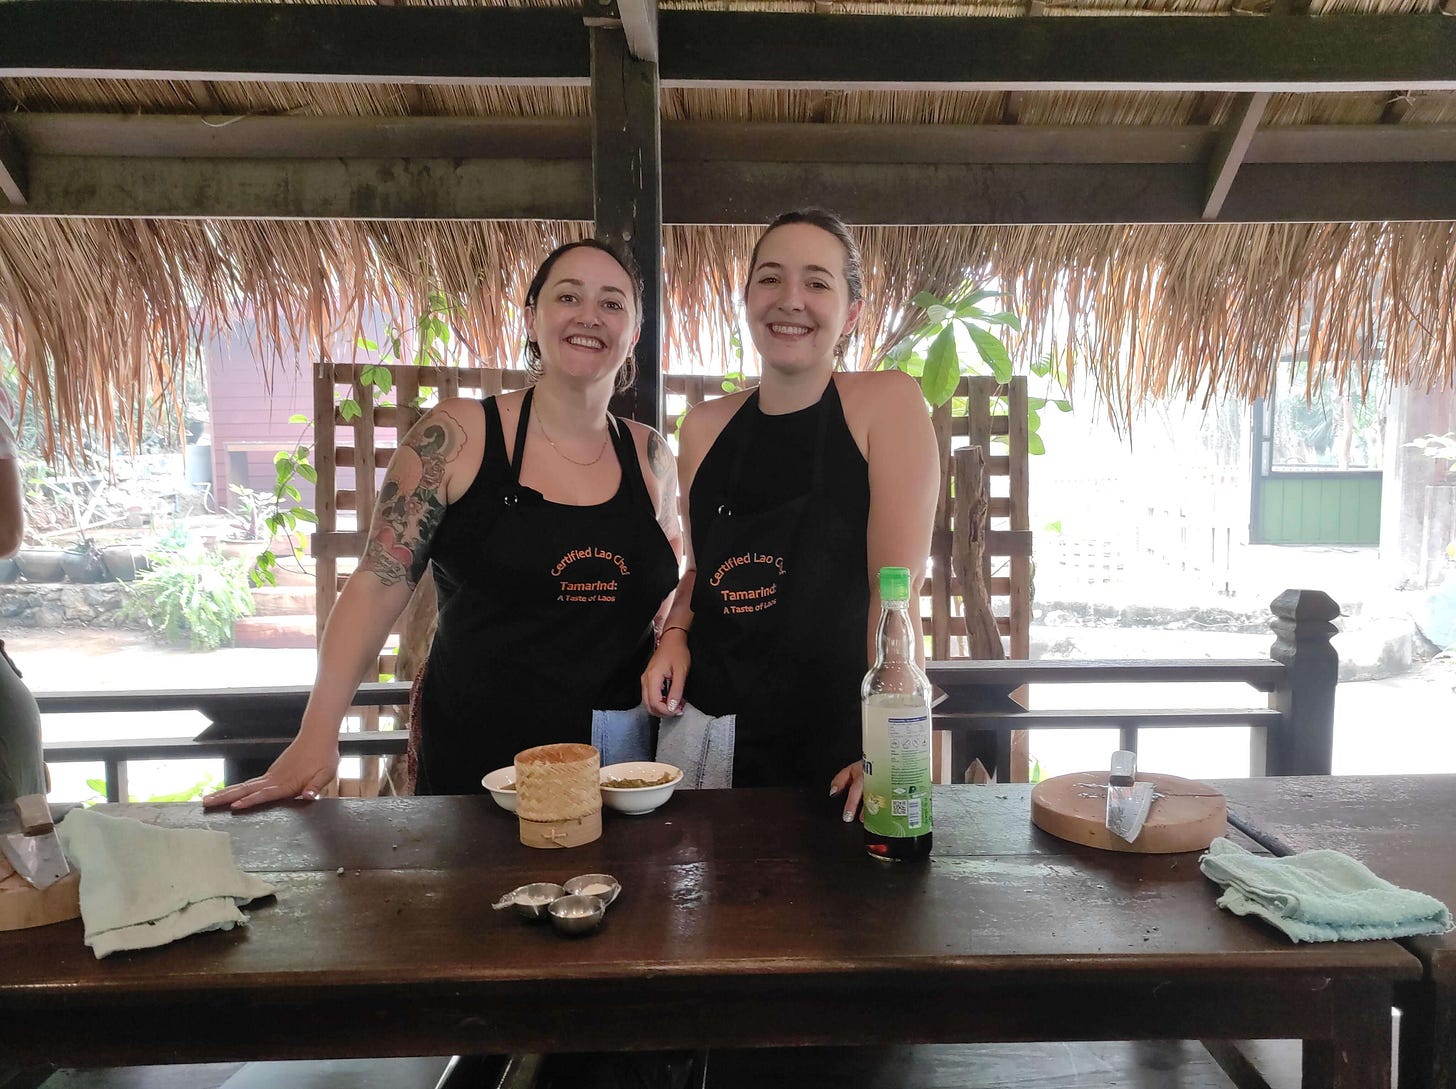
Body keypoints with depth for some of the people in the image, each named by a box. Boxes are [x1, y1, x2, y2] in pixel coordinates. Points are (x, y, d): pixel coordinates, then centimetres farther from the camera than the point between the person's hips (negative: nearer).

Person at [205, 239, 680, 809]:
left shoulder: (651, 456, 4)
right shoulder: (457, 436, -7)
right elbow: (378, 582, -9)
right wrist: (316, 738, -15)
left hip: (622, 752, 3)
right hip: (476, 755, -3)